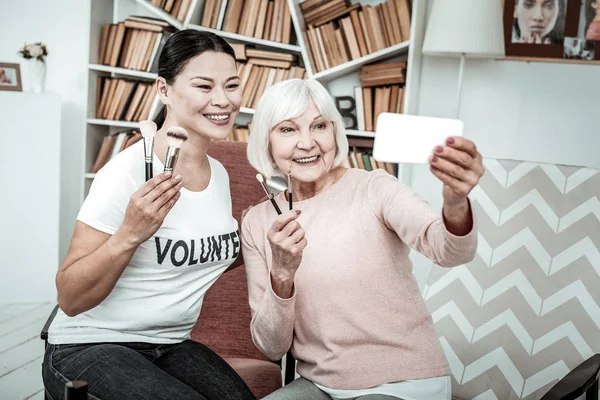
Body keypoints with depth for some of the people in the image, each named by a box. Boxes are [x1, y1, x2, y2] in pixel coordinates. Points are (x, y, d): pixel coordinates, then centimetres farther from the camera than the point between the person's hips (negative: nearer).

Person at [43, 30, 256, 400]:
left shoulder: (220, 173, 3)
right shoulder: (128, 172, -17)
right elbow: (71, 300, -17)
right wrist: (129, 234, -33)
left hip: (171, 346, 5)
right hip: (90, 347, -5)